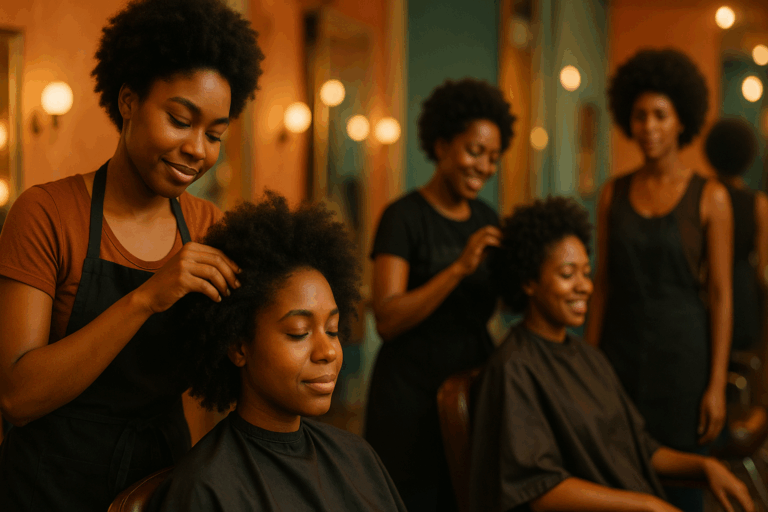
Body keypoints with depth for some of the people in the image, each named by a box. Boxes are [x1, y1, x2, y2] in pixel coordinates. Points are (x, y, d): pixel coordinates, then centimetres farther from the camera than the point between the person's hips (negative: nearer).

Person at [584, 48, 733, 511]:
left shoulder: (710, 197, -4)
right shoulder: (614, 194, 6)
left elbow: (720, 294, -5)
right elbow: (603, 284, 9)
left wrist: (717, 384, -9)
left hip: (682, 352, -3)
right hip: (621, 350, 3)